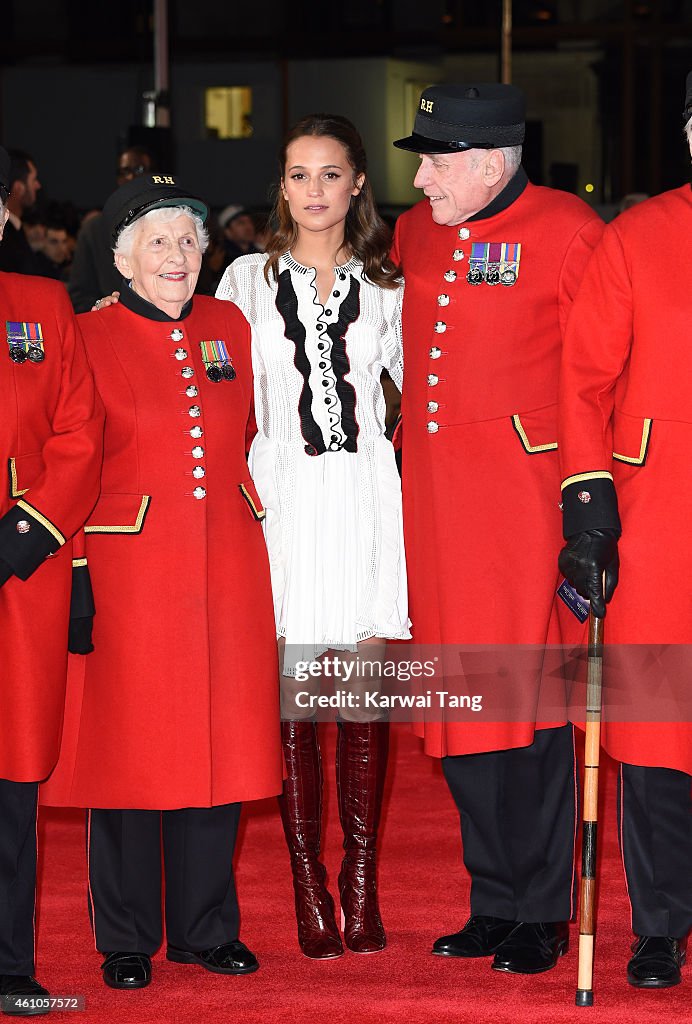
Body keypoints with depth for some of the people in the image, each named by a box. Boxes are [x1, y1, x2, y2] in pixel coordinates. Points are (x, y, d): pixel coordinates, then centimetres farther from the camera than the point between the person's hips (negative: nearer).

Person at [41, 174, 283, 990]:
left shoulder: (229, 328, 10)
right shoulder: (88, 339, -3)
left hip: (226, 570, 4)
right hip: (129, 570, -4)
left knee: (219, 745, 7)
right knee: (128, 747, 1)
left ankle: (205, 928, 20)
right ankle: (126, 942, 12)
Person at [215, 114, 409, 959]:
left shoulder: (385, 284, 10)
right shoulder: (248, 278, 8)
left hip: (365, 496, 1)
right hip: (280, 495, -1)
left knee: (364, 699, -1)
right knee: (290, 700, -2)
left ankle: (361, 887, 7)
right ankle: (308, 890, 5)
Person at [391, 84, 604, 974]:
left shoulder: (567, 232, -7)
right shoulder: (413, 234, 11)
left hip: (522, 495, -6)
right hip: (431, 500, 6)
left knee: (526, 701, -2)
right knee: (458, 699, 8)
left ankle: (541, 915, 9)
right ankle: (494, 902, 20)